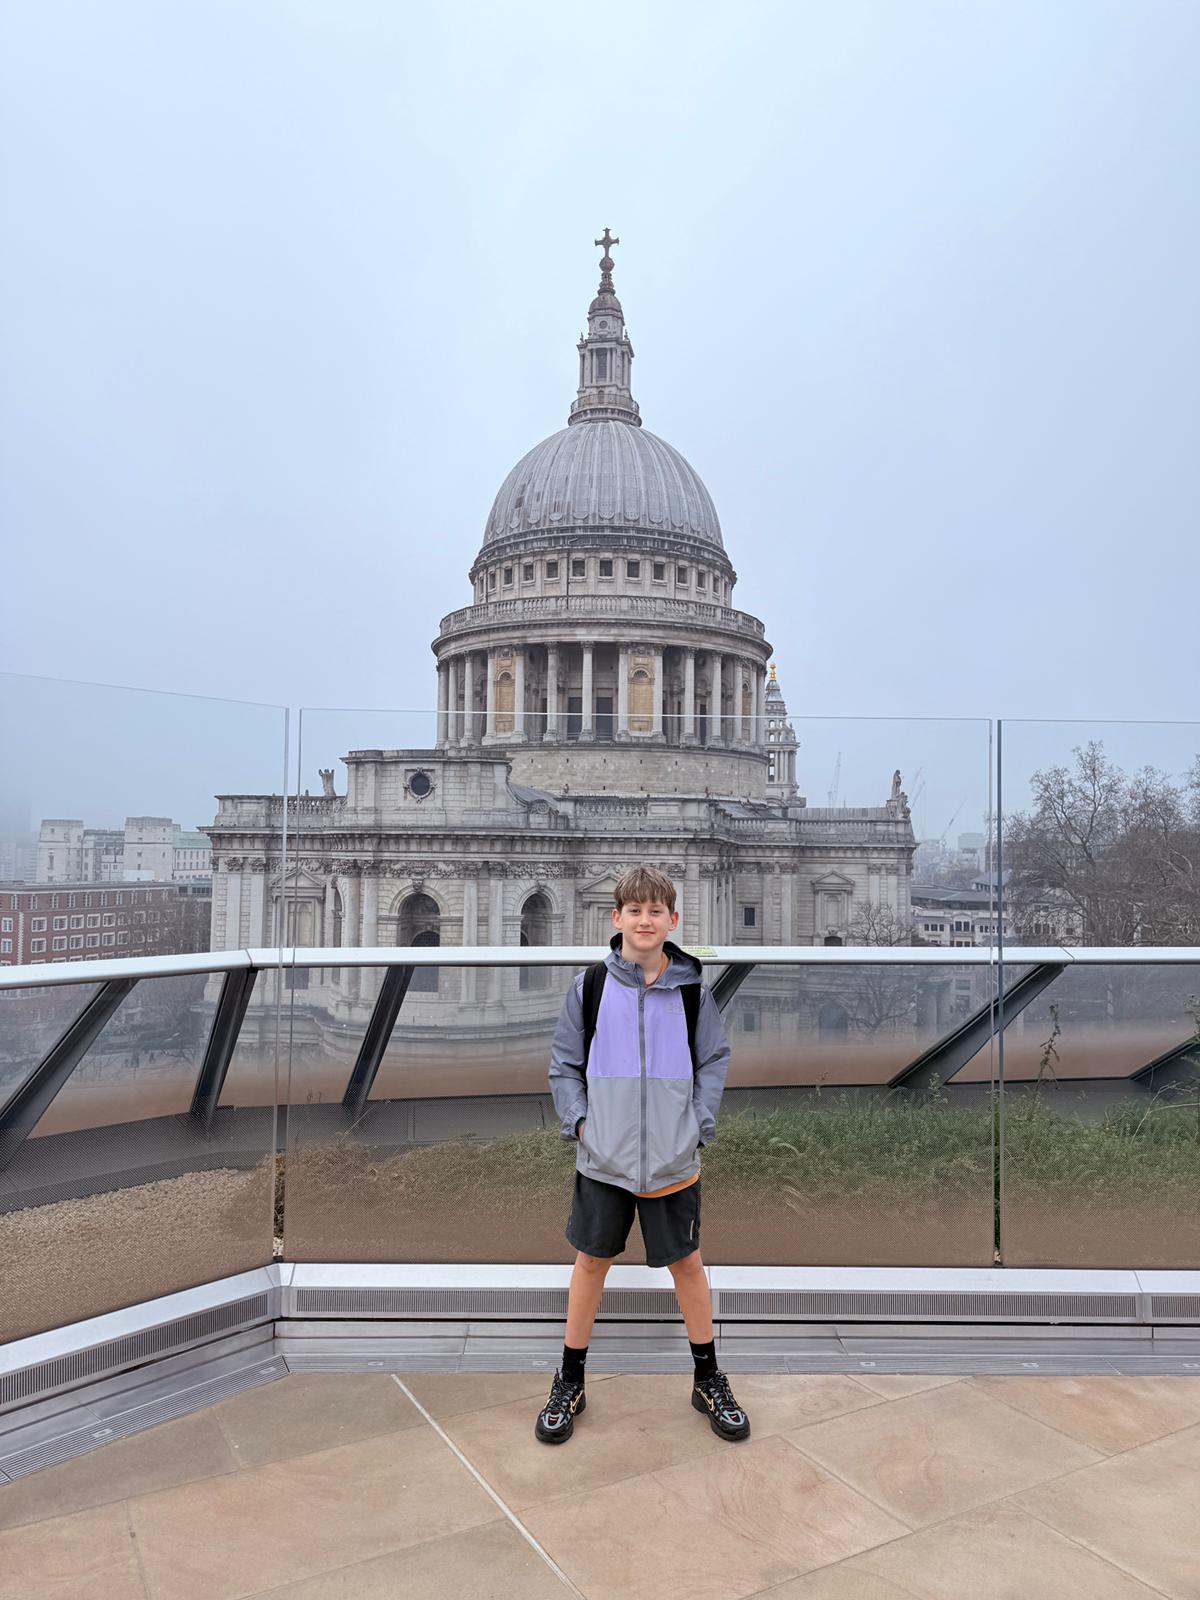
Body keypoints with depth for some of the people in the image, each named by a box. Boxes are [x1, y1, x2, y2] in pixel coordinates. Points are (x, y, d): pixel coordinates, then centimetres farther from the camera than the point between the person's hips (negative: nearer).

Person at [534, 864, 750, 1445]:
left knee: (687, 1263, 12)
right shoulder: (590, 986, -4)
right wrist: (577, 1120, -8)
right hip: (603, 1158, 0)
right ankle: (569, 1383, 28)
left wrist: (700, 1123, -5)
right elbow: (564, 1063, 3)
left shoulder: (692, 989, -2)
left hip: (672, 1159, 0)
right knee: (591, 1261, 11)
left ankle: (708, 1379, 31)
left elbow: (714, 1061, 5)